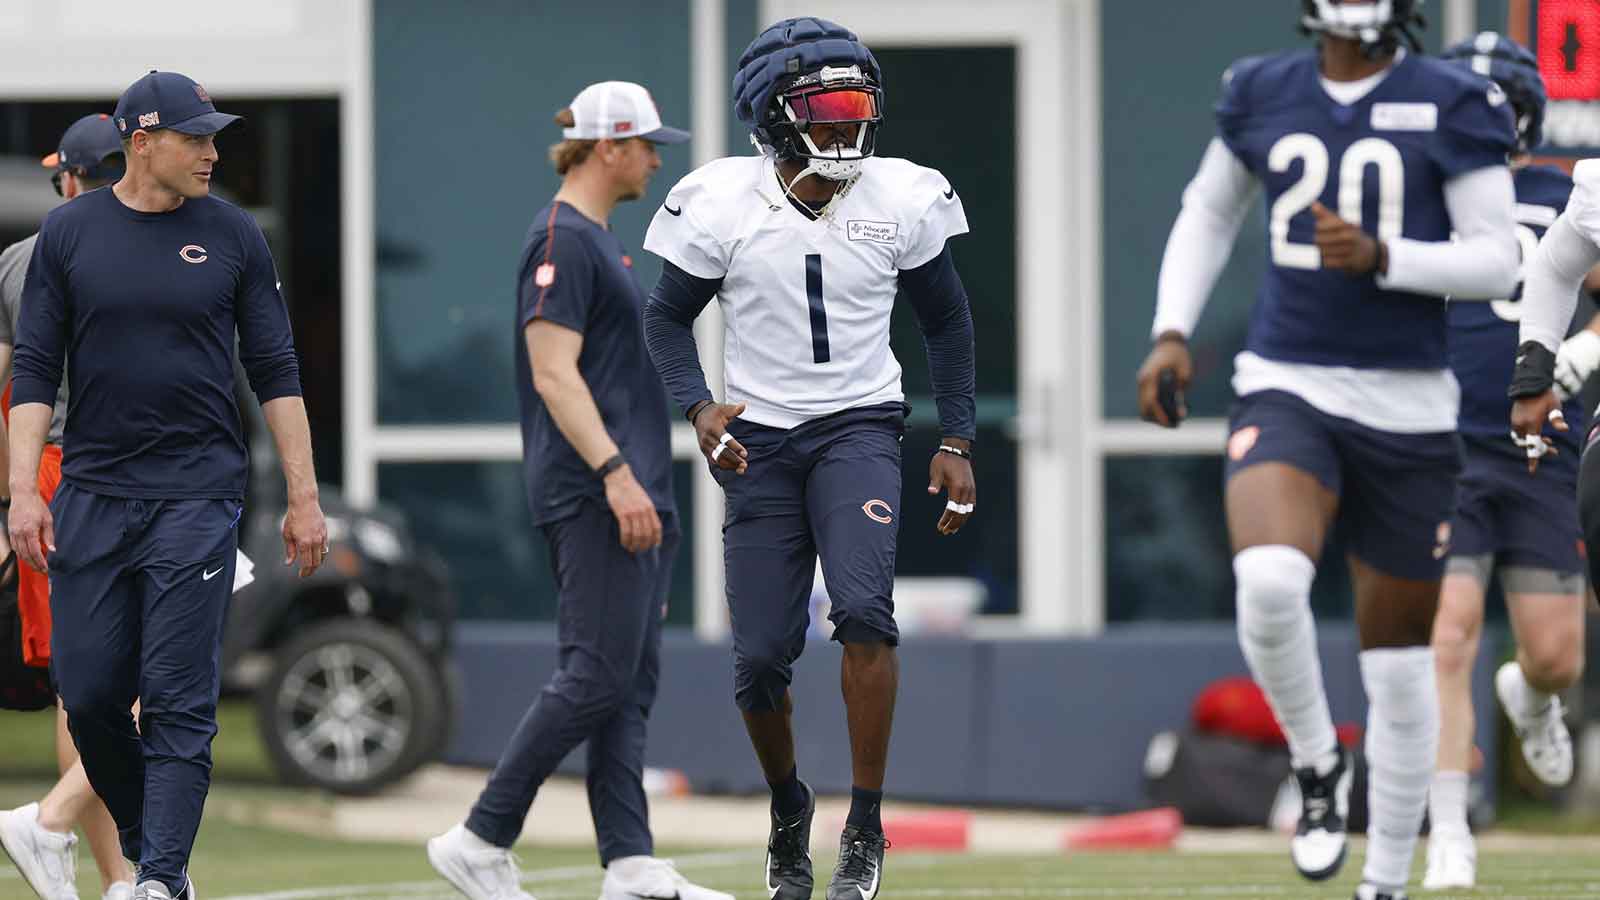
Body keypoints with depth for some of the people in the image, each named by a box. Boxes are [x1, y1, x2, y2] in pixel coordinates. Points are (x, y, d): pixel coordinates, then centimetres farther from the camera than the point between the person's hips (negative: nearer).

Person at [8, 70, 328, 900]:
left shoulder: (232, 235, 3)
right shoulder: (69, 232, 4)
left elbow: (275, 372, 6)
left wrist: (303, 498, 1)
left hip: (197, 497, -1)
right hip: (92, 497, 1)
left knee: (178, 705, -7)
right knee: (89, 694, 2)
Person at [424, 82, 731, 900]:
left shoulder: (601, 241, 20)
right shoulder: (561, 241, -11)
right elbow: (555, 375, -19)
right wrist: (615, 474, -26)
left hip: (631, 492, 11)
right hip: (590, 495, -11)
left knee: (630, 684, 5)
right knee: (599, 674, -13)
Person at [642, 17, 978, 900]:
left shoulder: (901, 201, -5)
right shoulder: (723, 206, -8)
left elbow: (946, 321, 9)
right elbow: (667, 315, 5)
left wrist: (956, 443, 5)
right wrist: (700, 408, -12)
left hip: (858, 429, -1)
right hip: (761, 442, 1)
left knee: (863, 609, -25)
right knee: (761, 659, 0)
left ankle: (865, 826, -16)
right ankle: (788, 809, 30)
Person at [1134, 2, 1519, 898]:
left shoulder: (1452, 104, -3)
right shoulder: (1264, 94, 6)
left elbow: (1497, 263, -6)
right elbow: (1210, 213, 22)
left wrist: (1379, 256, -21)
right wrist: (1171, 334, 9)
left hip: (1407, 411, -1)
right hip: (1288, 394, 1)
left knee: (1400, 663, 7)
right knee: (1270, 581, -29)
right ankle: (1317, 761, -1)